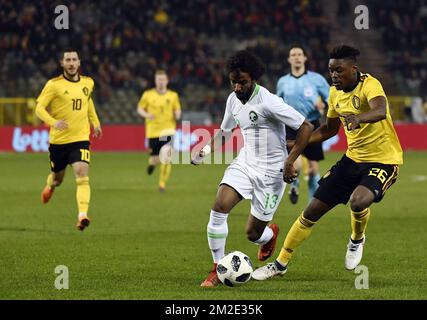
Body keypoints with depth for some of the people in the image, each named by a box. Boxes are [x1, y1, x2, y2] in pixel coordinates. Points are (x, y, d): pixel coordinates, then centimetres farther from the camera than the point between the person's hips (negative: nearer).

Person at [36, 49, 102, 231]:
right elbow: (39, 108, -11)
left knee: (82, 176, -19)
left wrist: (95, 122, 27)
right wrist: (53, 122, -28)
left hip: (80, 139, 1)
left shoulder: (88, 83, 5)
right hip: (58, 141, -1)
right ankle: (50, 186, 53)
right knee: (57, 178, 15)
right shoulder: (53, 85, -9)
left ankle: (82, 216, -27)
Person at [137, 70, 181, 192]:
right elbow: (139, 109, 8)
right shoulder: (148, 95, 1)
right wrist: (146, 115, -13)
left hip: (168, 130, 0)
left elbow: (177, 110, 15)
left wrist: (177, 115, -9)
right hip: (153, 131, 0)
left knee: (166, 158, -13)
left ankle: (162, 183, 3)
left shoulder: (173, 95, 5)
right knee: (155, 159, -3)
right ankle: (151, 162, 37)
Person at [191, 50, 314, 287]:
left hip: (271, 171, -6)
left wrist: (289, 162, -21)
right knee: (219, 207, -19)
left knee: (253, 233, 1)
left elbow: (305, 128, -18)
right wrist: (206, 149, 1)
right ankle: (218, 269, -7)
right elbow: (225, 132, 19)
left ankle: (271, 233, 41)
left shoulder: (268, 102, -21)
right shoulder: (233, 100, 2)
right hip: (244, 163, 6)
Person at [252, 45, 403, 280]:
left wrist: (358, 118, -63)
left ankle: (357, 240, 2)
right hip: (353, 158, 7)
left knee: (358, 201, -34)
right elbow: (330, 129, 20)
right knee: (313, 210, 3)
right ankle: (281, 263, 19)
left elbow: (381, 111, -42)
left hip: (383, 161, -7)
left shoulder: (369, 85, -20)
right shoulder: (335, 93, 4)